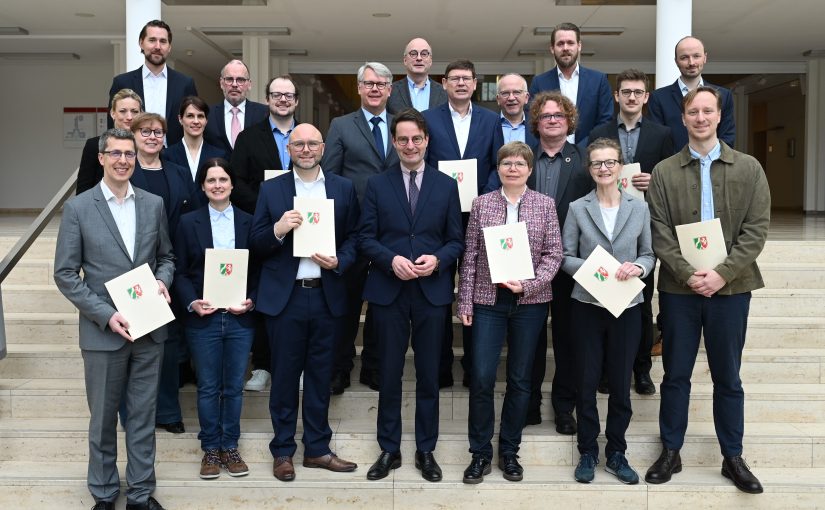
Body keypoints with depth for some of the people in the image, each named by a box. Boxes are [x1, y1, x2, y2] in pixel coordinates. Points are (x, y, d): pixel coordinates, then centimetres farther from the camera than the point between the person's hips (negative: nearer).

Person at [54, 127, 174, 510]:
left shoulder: (153, 204, 5)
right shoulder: (78, 208, -4)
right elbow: (65, 274, -5)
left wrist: (163, 281, -9)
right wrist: (106, 315, -14)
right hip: (102, 330, -2)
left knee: (143, 416, 11)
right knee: (103, 418, 11)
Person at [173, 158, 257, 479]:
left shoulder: (249, 222, 4)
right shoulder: (188, 222, 2)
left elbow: (258, 270, 5)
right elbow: (180, 272, 1)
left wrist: (251, 302, -10)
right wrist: (191, 302, -14)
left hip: (240, 318, 1)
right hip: (202, 319, -1)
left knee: (234, 387, 9)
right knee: (208, 387, 8)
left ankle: (230, 446, 23)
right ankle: (210, 448, 22)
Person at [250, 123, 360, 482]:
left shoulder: (343, 189, 6)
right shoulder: (271, 189, 3)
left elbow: (354, 237, 6)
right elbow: (257, 244, 0)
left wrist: (339, 262, -12)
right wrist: (278, 229, -19)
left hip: (327, 295, 1)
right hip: (285, 296, -1)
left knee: (320, 375, 11)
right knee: (284, 375, 8)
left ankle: (317, 448, 24)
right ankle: (283, 451, 21)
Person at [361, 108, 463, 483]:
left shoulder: (446, 186, 6)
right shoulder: (377, 185, 4)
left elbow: (456, 241, 6)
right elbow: (366, 238, 1)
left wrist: (437, 259, -14)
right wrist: (392, 260, -16)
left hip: (432, 291, 1)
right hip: (388, 292, 0)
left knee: (429, 375, 8)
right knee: (389, 374, 7)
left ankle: (426, 451, 21)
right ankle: (389, 449, 20)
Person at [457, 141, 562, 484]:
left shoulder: (545, 205, 3)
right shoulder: (481, 204, 3)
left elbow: (553, 254, 0)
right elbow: (470, 257, 3)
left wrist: (529, 284, -14)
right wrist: (465, 302, -1)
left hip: (530, 302, 1)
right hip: (488, 301, 0)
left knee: (520, 379, 8)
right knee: (481, 378, -3)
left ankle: (509, 451, 23)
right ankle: (480, 453, 13)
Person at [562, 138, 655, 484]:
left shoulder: (639, 208, 5)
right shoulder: (577, 208, 1)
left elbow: (649, 254, 8)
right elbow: (566, 258, 0)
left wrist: (638, 267, -13)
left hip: (626, 306, 1)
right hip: (587, 304, -1)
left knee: (621, 382, 7)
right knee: (586, 381, 6)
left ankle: (616, 453, 22)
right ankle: (588, 452, 21)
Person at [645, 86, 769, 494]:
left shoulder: (749, 169, 3)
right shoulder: (664, 172, 2)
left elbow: (756, 229, -4)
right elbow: (661, 233, -3)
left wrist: (722, 274, -15)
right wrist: (689, 275, -15)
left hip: (731, 287, 0)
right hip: (679, 288, 0)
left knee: (728, 377, 10)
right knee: (675, 374, 9)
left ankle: (733, 458, 22)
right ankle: (670, 452, 22)